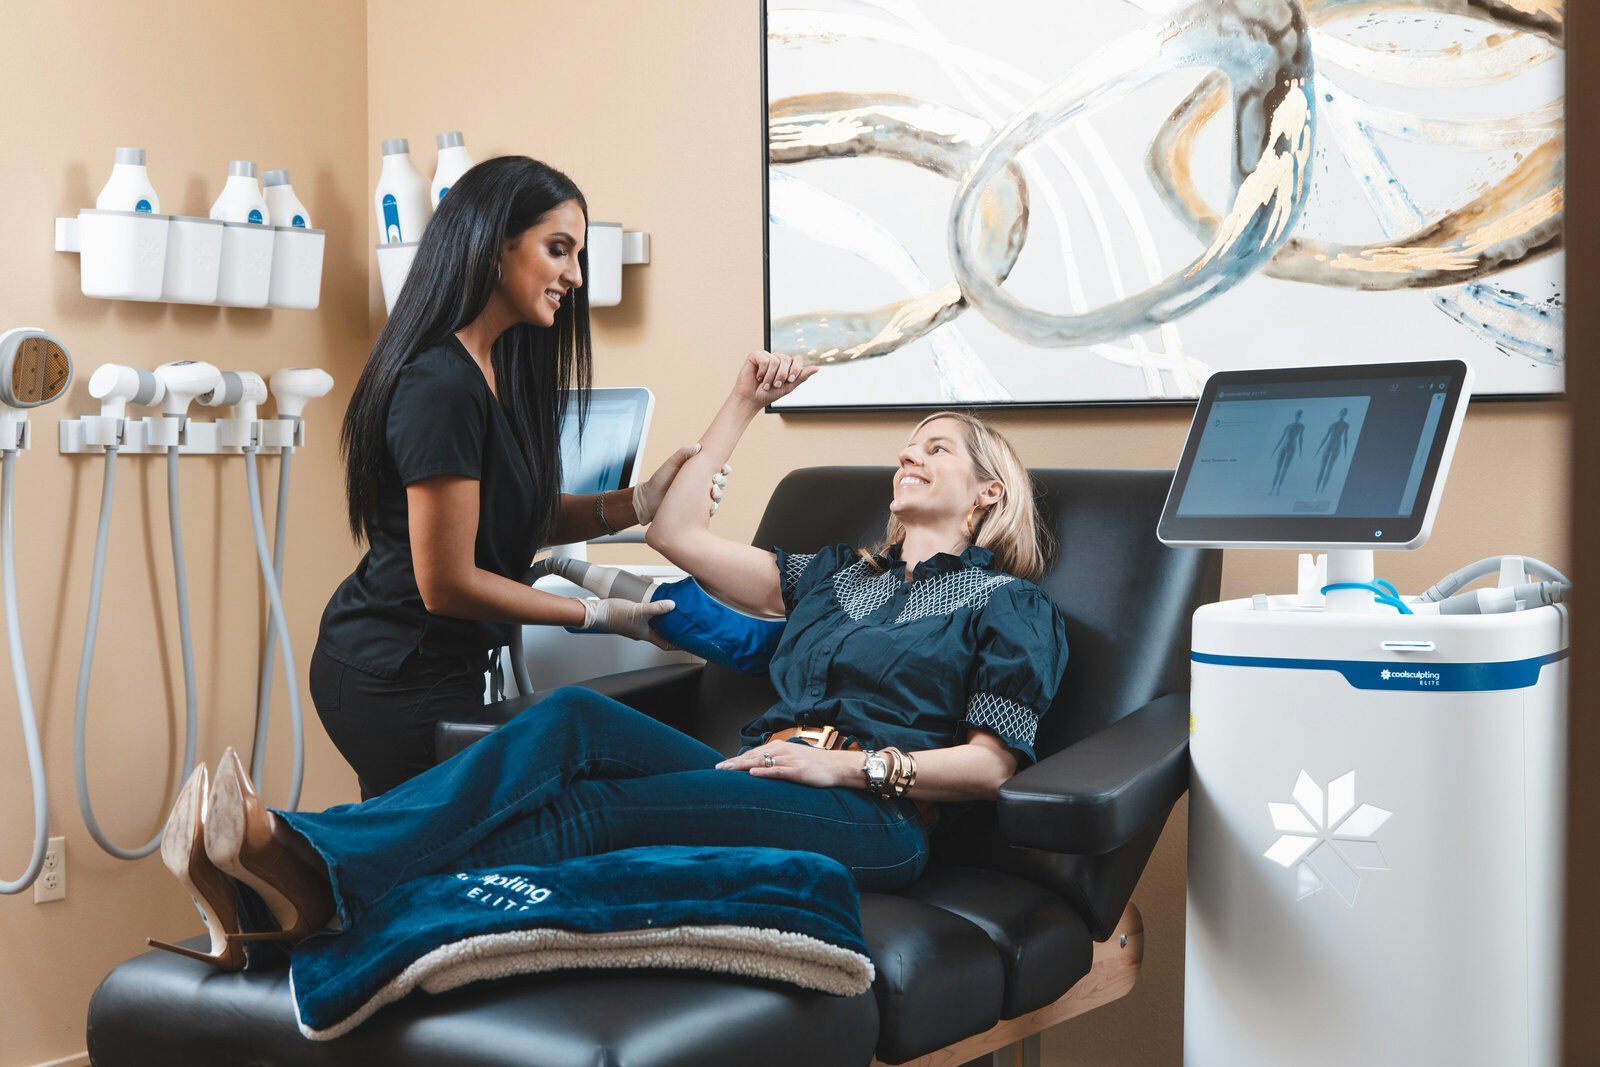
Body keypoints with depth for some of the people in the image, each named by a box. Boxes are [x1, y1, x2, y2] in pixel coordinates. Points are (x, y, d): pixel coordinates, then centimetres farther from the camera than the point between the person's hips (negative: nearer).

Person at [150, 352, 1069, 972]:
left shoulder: (1010, 606, 14)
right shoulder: (839, 575, 29)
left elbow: (990, 764, 1)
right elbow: (676, 530, 23)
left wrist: (846, 765, -11)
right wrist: (745, 403, 25)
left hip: (872, 821, -5)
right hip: (762, 783, 5)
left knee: (597, 806, -31)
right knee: (574, 721, -25)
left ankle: (331, 892, -46)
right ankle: (301, 852, -42)